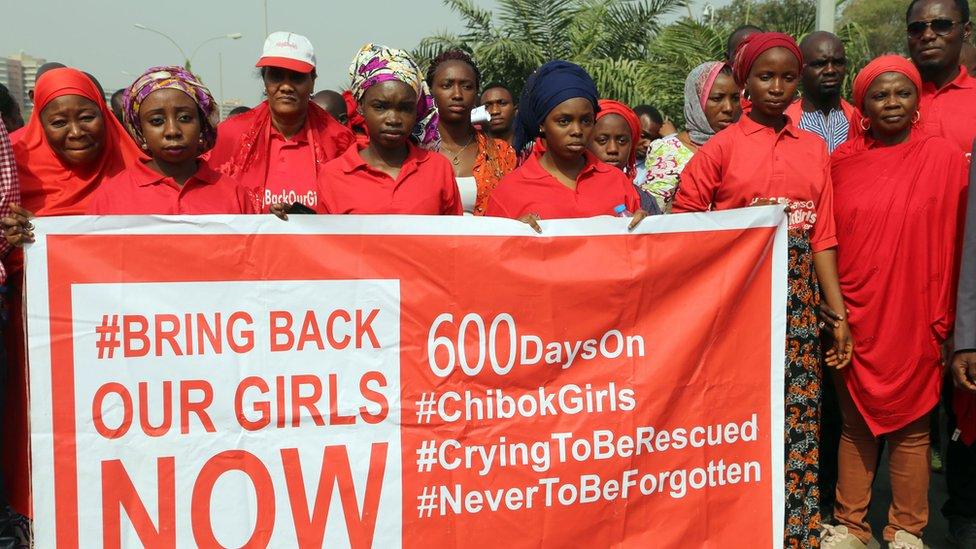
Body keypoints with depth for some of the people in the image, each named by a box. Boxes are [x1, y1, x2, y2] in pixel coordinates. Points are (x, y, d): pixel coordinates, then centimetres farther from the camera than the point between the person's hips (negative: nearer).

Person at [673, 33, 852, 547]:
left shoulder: (815, 149, 9)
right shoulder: (721, 147, 0)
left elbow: (823, 237, 7)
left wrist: (839, 314, 3)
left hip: (799, 304, 3)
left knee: (798, 419, 4)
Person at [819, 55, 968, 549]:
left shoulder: (944, 157, -2)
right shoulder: (841, 161, 4)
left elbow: (955, 244, -3)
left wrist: (944, 318, -6)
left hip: (914, 317, -2)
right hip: (853, 317, 2)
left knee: (910, 425, 7)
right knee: (855, 422, 10)